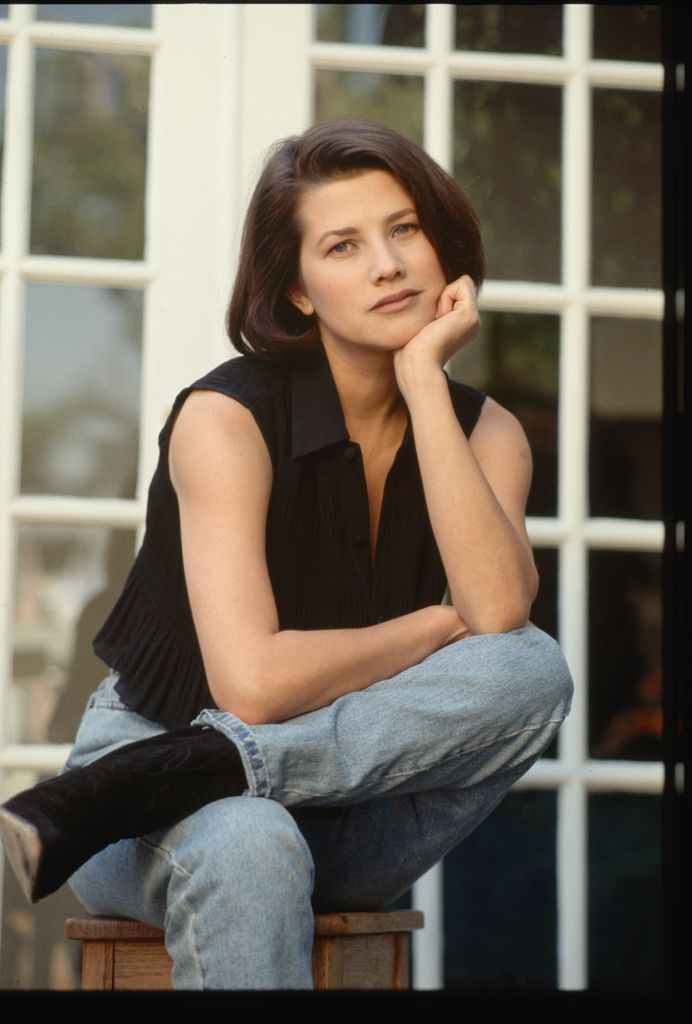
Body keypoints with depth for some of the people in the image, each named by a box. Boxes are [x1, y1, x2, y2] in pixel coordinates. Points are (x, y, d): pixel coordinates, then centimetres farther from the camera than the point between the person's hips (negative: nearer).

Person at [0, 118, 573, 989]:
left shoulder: (485, 432, 0)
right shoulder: (227, 417, -15)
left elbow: (500, 613, -22)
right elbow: (255, 682, -27)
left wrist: (422, 379, -20)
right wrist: (440, 627, -11)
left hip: (346, 823, 7)